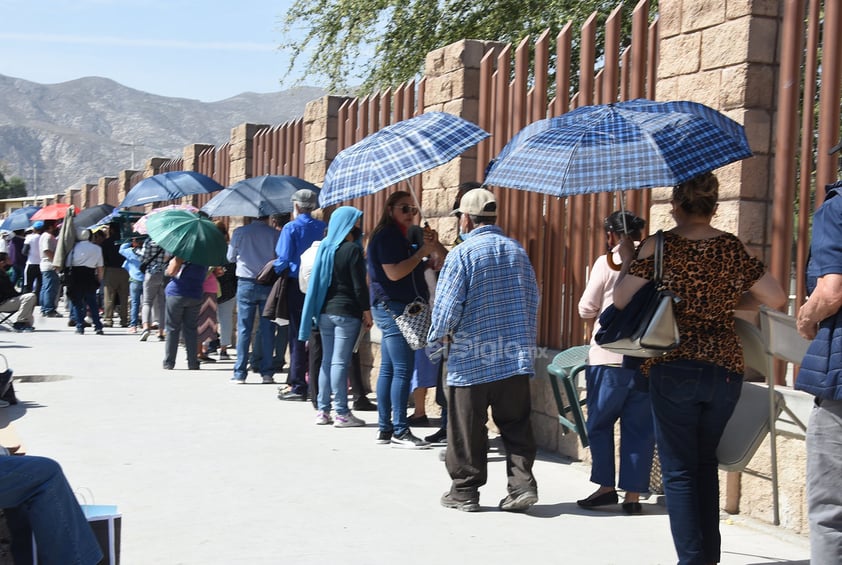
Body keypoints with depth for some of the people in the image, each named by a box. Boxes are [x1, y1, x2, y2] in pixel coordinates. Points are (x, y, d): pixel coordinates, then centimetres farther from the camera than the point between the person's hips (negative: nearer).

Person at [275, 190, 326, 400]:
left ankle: (298, 386, -1)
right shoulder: (323, 228, 4)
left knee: (297, 336, 1)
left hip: (296, 286, -4)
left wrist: (276, 271, 6)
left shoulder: (291, 228, -7)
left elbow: (284, 259, -12)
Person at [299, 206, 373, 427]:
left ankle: (323, 410, 13)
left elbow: (317, 282, 13)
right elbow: (359, 285, -13)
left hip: (325, 311, 7)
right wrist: (367, 311, -6)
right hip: (347, 313, -7)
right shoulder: (352, 249, -11)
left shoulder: (325, 248, 9)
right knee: (340, 361, -6)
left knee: (327, 360, 11)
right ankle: (342, 413, -3)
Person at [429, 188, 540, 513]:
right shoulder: (517, 251, 8)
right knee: (516, 425, 10)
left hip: (471, 357, -4)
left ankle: (464, 491, 14)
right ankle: (522, 484, 1)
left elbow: (447, 304, -12)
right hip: (515, 355, 5)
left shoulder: (462, 254, -10)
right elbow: (533, 299, 12)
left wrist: (440, 335, 6)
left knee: (467, 428, 6)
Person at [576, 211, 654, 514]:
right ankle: (633, 494, 9)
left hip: (610, 356, -3)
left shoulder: (607, 262, -5)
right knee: (640, 428, 8)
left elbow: (586, 310, -2)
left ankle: (606, 486, 10)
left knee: (600, 423, 11)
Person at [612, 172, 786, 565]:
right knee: (705, 463, 18)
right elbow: (776, 299, 6)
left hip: (672, 370, -3)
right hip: (726, 370, 4)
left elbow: (621, 300, -12)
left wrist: (628, 260, 4)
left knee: (679, 470, 4)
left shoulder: (658, 247, -8)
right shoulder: (732, 248, 2)